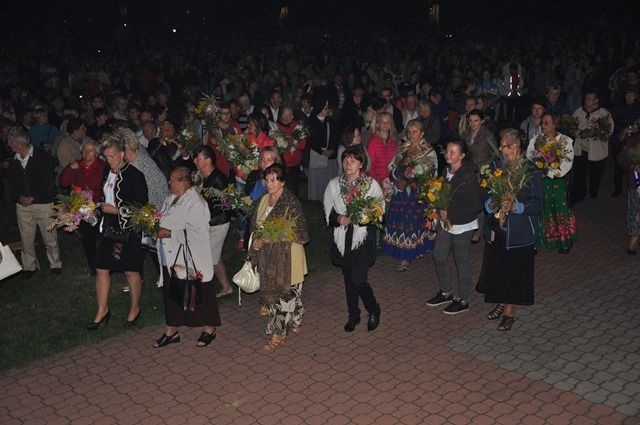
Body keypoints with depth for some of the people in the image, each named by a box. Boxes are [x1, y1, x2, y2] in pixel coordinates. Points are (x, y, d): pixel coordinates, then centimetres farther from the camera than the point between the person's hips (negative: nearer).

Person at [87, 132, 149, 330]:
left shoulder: (135, 175, -14)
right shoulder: (107, 172, 6)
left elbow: (142, 206, -14)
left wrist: (116, 210, -15)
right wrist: (103, 206, 5)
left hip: (128, 229, -6)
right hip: (108, 227, 6)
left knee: (131, 271, 7)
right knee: (101, 269, 7)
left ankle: (135, 308, 26)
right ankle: (102, 310, 22)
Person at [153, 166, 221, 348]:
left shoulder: (196, 203, -18)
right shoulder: (172, 198, 9)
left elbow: (196, 231, -23)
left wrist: (169, 233, -23)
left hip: (191, 259, -8)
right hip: (171, 257, 9)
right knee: (171, 294, 15)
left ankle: (209, 329, 24)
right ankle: (171, 331, 29)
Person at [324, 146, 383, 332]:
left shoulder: (372, 184, -6)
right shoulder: (334, 184, 2)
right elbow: (328, 213, 5)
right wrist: (339, 219, -16)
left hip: (363, 239, -3)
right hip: (343, 238, 4)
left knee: (358, 280, -9)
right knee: (348, 279, 14)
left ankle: (374, 310, 19)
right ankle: (353, 315, 33)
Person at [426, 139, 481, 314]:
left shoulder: (469, 176, -20)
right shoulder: (446, 171, 1)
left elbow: (476, 205, -17)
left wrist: (451, 213, -19)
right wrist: (440, 210, 0)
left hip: (462, 225, -7)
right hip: (446, 222, 8)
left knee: (462, 262, 5)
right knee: (439, 256, 15)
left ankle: (462, 300, 21)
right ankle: (446, 293, 34)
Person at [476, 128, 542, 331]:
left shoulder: (532, 173, -11)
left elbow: (537, 205, -12)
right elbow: (486, 194, 11)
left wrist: (515, 207, -27)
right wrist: (491, 204, -10)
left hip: (519, 232, -5)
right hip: (496, 229, 5)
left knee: (514, 271, 5)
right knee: (496, 268, 13)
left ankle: (509, 311, 21)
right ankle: (501, 303, 35)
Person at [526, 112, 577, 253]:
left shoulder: (565, 141, -2)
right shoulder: (535, 140, 9)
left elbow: (567, 162, -10)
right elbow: (529, 159, 5)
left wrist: (550, 172, -16)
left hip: (557, 182, -3)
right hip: (539, 182, 3)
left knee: (560, 210, 0)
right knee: (541, 211, 6)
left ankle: (564, 242, 13)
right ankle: (541, 240, 19)